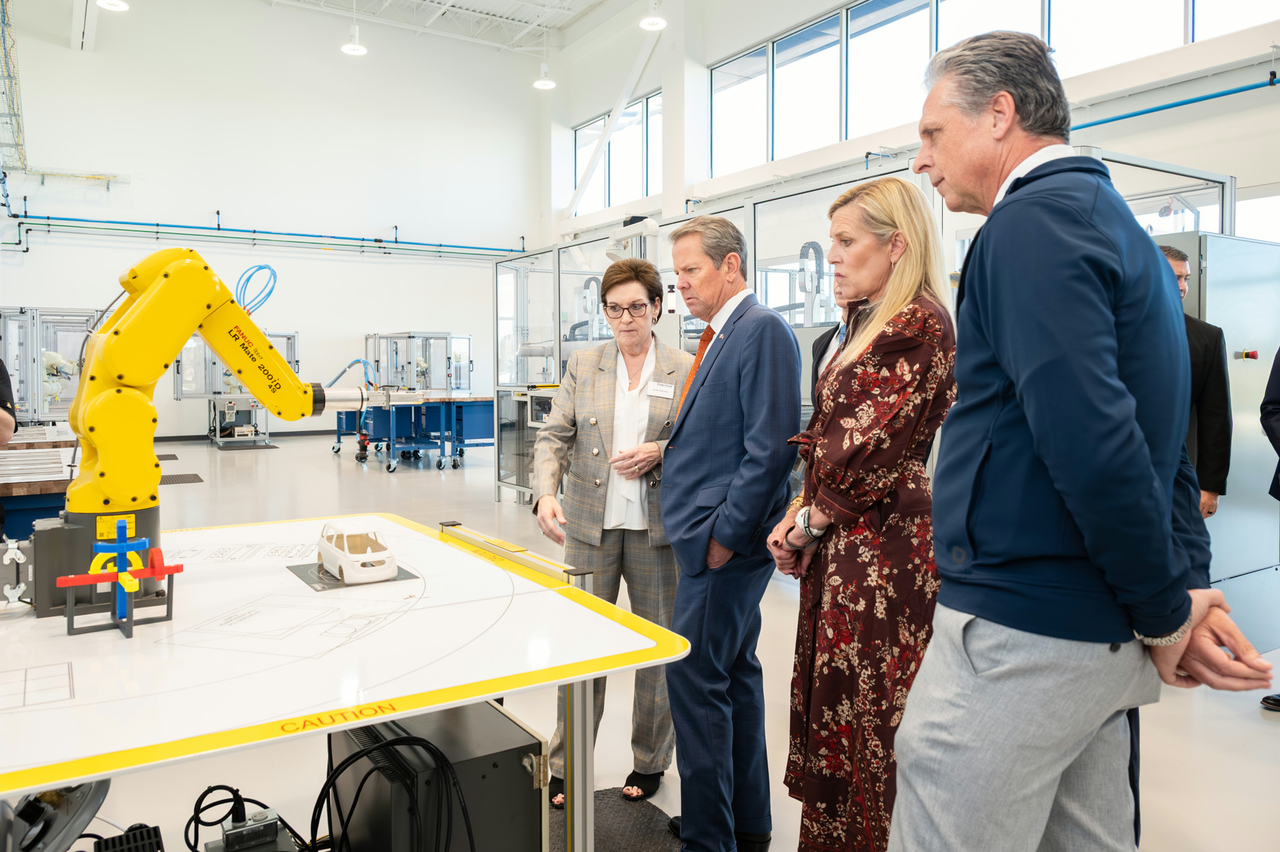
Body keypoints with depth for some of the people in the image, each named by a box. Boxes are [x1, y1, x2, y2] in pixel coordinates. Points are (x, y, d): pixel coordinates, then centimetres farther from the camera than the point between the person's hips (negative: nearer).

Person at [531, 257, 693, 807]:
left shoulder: (687, 370, 0)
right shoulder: (583, 366, 6)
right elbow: (553, 436, 2)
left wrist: (659, 453, -16)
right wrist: (546, 493, -15)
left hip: (657, 528, -1)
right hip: (591, 527, 1)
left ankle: (650, 761, 30)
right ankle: (567, 768, 22)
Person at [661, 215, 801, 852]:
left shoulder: (763, 330, -14)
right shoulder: (717, 336, 16)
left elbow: (771, 448, -21)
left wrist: (725, 533, -19)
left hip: (727, 539, -10)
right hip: (713, 537, 10)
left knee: (694, 677, -5)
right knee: (734, 673, 17)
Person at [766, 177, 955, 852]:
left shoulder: (918, 325, -14)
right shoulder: (870, 323, 15)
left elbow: (871, 454, -18)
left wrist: (807, 524, -7)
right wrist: (800, 514, 5)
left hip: (883, 549, -9)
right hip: (844, 546, 9)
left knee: (870, 721, 4)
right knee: (833, 707, 17)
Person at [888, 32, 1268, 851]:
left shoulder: (1033, 218, -14)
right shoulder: (1111, 217, 17)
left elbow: (1088, 435, -25)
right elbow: (1157, 437, 19)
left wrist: (1164, 610, -12)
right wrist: (1161, 610, 16)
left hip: (1019, 632, -10)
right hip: (1099, 635, 10)